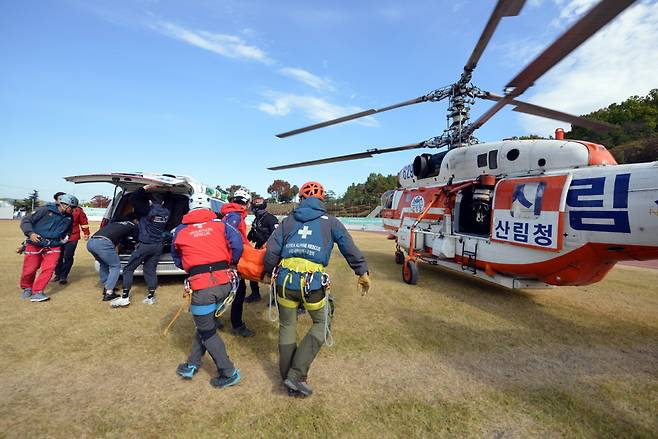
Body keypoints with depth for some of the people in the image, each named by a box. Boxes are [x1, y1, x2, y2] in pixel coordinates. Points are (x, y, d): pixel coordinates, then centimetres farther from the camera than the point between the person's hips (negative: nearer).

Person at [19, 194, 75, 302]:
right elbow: (25, 220, -7)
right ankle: (27, 288, 31)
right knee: (29, 269, 2)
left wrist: (65, 238, 9)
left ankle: (37, 292, -1)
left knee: (49, 268, -12)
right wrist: (30, 233, -21)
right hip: (34, 244, -3)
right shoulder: (45, 210, -10)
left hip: (53, 246, 3)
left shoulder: (69, 218, 7)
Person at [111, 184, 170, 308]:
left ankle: (125, 297, 4)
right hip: (158, 246, 5)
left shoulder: (148, 210, -11)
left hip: (145, 245, -5)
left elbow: (132, 198, -8)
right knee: (150, 270, 13)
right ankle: (151, 296, 14)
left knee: (128, 269, 6)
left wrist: (146, 187, -7)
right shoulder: (166, 213, 5)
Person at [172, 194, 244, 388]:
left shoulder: (180, 231, 11)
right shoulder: (219, 224, 8)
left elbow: (177, 259, 22)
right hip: (225, 282, 3)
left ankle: (229, 373, 19)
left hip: (202, 287, -2)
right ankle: (193, 364, 34)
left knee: (207, 331, 14)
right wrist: (230, 263, 11)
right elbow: (237, 243, -6)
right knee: (205, 324, 24)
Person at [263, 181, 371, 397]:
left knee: (287, 327, 20)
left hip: (285, 280, 3)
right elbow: (350, 250, 9)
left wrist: (268, 273, 23)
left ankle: (289, 381, 31)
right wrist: (363, 273, 18)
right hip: (313, 282, -2)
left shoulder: (289, 220, 14)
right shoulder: (330, 221, 10)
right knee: (321, 324, 20)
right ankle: (296, 374, 12)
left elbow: (272, 250, 8)